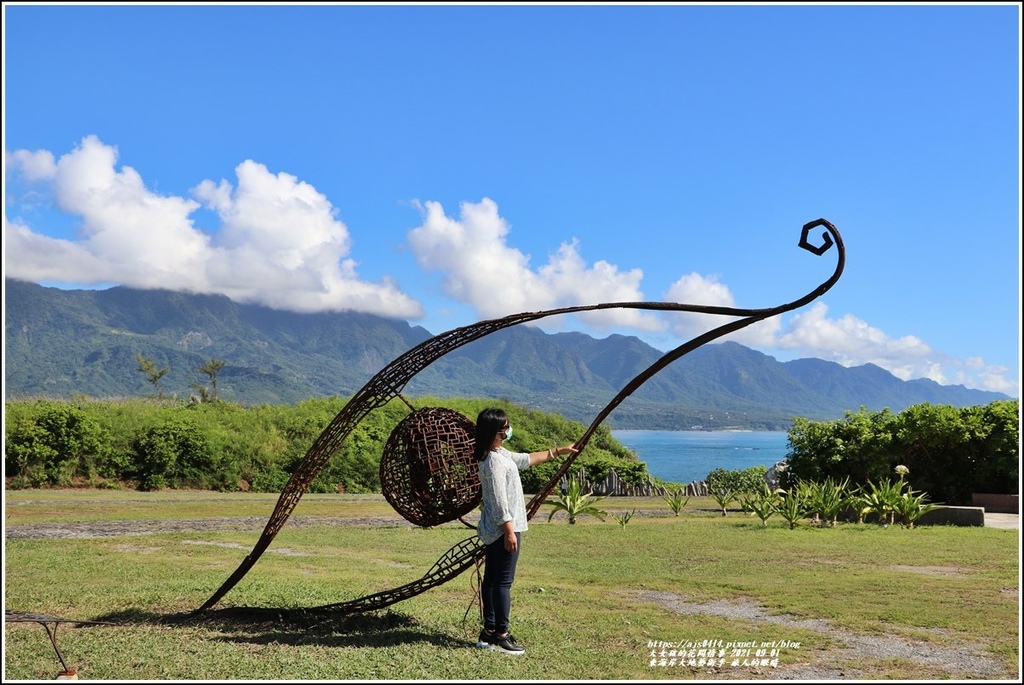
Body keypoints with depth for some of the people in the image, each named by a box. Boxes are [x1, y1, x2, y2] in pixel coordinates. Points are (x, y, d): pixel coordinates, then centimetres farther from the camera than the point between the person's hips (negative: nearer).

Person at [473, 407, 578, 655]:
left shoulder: (501, 454, 12)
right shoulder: (494, 461, -19)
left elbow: (527, 459, 26)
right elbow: (499, 500, -23)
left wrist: (558, 451, 30)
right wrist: (509, 531, -23)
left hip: (493, 530, 11)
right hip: (503, 530, -11)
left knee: (492, 579, 13)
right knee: (503, 582, -5)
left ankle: (489, 632, 20)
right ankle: (501, 635, 0)